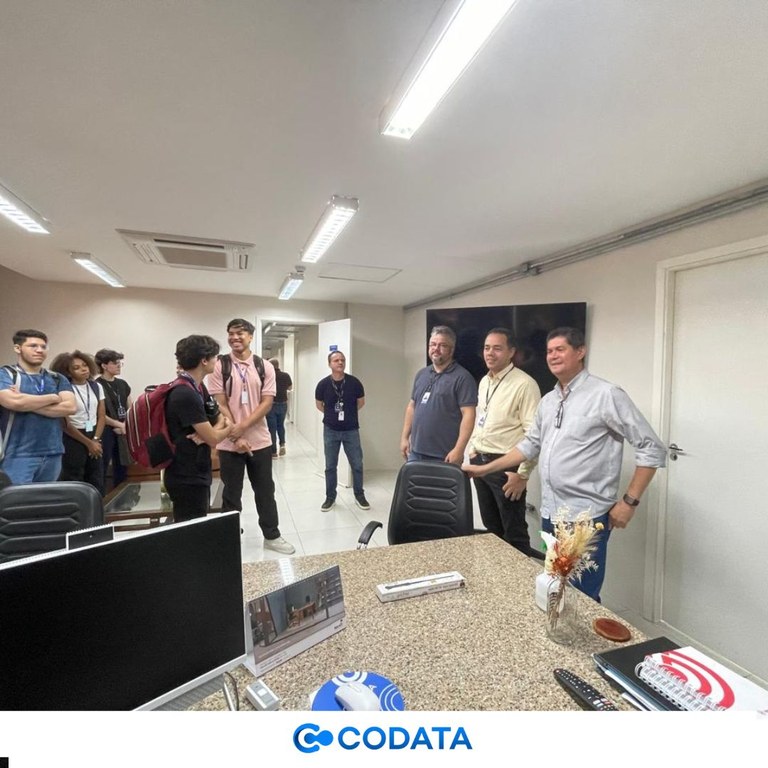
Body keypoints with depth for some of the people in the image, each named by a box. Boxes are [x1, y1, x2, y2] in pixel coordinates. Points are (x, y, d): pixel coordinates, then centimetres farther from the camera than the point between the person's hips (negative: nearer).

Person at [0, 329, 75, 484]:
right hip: (18, 455, -4)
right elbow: (13, 401, -19)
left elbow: (70, 407, -4)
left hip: (53, 454, 4)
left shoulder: (58, 379, 11)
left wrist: (27, 403, -11)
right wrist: (53, 398, -6)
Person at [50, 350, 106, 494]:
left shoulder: (97, 387, 4)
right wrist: (88, 443, -9)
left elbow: (101, 416, 6)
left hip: (94, 437, 5)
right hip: (73, 439, -5)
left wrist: (96, 440, -5)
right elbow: (65, 424, -10)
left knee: (97, 483, 10)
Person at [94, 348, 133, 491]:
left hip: (122, 433, 7)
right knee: (102, 469, -1)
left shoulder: (123, 384, 11)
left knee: (122, 468, 13)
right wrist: (119, 425, -14)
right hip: (105, 432, -6)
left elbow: (130, 409, 12)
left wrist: (124, 426, -3)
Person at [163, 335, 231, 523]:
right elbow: (213, 438, -22)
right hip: (187, 478, -9)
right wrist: (228, 428, 0)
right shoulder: (185, 394, -24)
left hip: (196, 474, 9)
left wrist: (207, 432, -10)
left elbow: (220, 417, 12)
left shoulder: (198, 387, 7)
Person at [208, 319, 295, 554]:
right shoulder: (219, 366, -3)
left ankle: (272, 536, 28)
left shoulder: (265, 366, 1)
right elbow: (220, 406, -7)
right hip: (229, 443, -1)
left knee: (265, 491, 13)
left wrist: (242, 427, -16)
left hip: (260, 441, 2)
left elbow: (267, 403, -5)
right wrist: (235, 437, -14)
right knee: (231, 494, 11)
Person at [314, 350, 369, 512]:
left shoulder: (354, 382, -10)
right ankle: (330, 497, 25)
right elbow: (319, 405, 8)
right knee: (330, 466, 10)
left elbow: (361, 402, 7)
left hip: (351, 430, 0)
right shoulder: (323, 384, -10)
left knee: (357, 464, 6)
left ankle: (359, 495, 24)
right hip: (331, 431, 0)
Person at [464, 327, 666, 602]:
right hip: (550, 513, 7)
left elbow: (652, 449, -10)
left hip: (586, 517, -7)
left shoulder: (606, 395, -12)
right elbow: (530, 445, 18)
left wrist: (629, 501, -12)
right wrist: (485, 469, 15)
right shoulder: (548, 401, 10)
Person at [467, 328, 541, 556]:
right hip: (479, 462, 8)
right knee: (491, 526, 21)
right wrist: (473, 451, 14)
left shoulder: (524, 384, -16)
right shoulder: (484, 381, 10)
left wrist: (522, 474, -18)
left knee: (514, 530, 7)